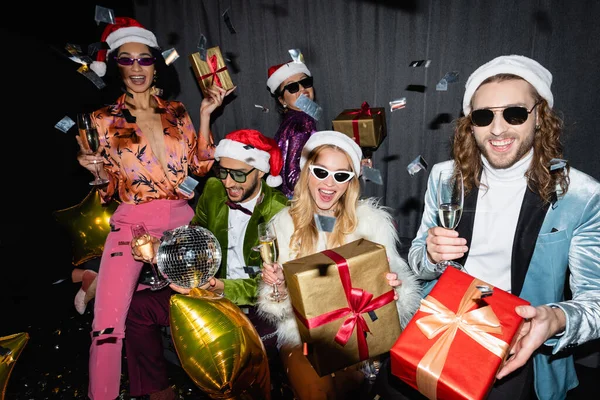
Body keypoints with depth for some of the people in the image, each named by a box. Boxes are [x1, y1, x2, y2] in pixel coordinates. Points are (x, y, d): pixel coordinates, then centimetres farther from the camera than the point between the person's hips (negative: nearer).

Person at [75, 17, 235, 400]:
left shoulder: (177, 111, 7)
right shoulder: (104, 120, 2)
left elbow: (201, 165, 3)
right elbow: (111, 188, 4)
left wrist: (205, 115, -1)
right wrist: (94, 168, -18)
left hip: (181, 221, 3)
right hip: (132, 224, -2)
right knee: (108, 324, -12)